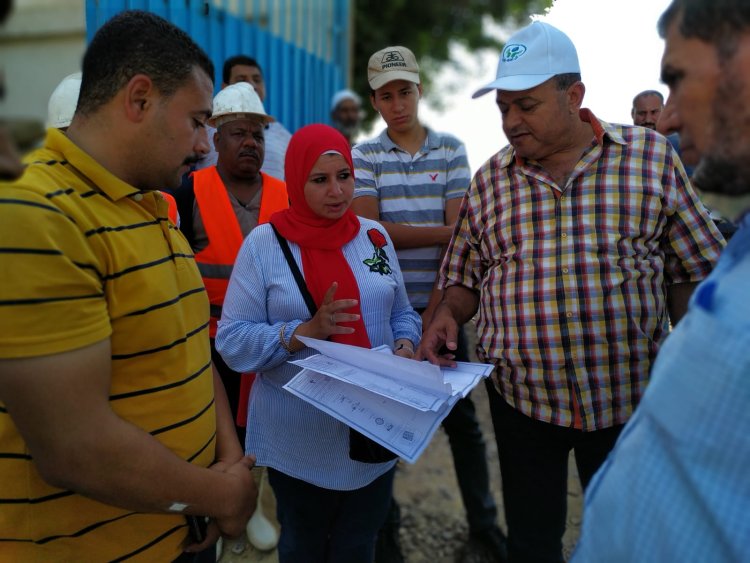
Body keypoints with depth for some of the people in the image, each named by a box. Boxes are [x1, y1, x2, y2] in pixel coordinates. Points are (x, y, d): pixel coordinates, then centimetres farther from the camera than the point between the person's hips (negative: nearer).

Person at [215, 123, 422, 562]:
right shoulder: (264, 243, -11)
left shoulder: (374, 235, 1)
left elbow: (401, 312, 8)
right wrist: (306, 331, -25)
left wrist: (406, 343, -12)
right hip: (300, 438, -3)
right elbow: (232, 341, -13)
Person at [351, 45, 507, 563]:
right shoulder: (364, 156, 3)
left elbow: (458, 239, -6)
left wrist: (435, 313, -13)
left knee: (461, 416, 8)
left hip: (437, 306, 0)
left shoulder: (452, 151, 3)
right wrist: (443, 231, -12)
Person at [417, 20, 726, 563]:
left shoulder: (651, 155, -4)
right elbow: (467, 275, 8)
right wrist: (449, 315, -12)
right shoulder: (489, 180, 1)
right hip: (522, 398, 1)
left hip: (629, 397, -1)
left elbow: (694, 272, 0)